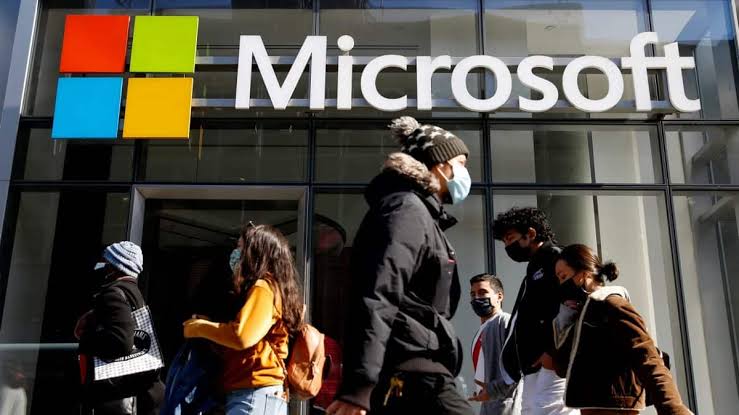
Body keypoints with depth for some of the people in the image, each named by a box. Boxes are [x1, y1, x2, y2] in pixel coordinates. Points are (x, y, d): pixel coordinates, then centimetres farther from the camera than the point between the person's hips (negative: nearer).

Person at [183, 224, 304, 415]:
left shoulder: (263, 288, -8)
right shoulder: (274, 289, 22)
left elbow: (242, 336, -21)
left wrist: (199, 327, -6)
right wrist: (208, 323, 9)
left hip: (254, 395, -10)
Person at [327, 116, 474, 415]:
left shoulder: (421, 214, 25)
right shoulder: (407, 209, -7)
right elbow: (376, 300, -20)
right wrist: (358, 386, -27)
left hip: (404, 375, 10)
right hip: (410, 374, -10)